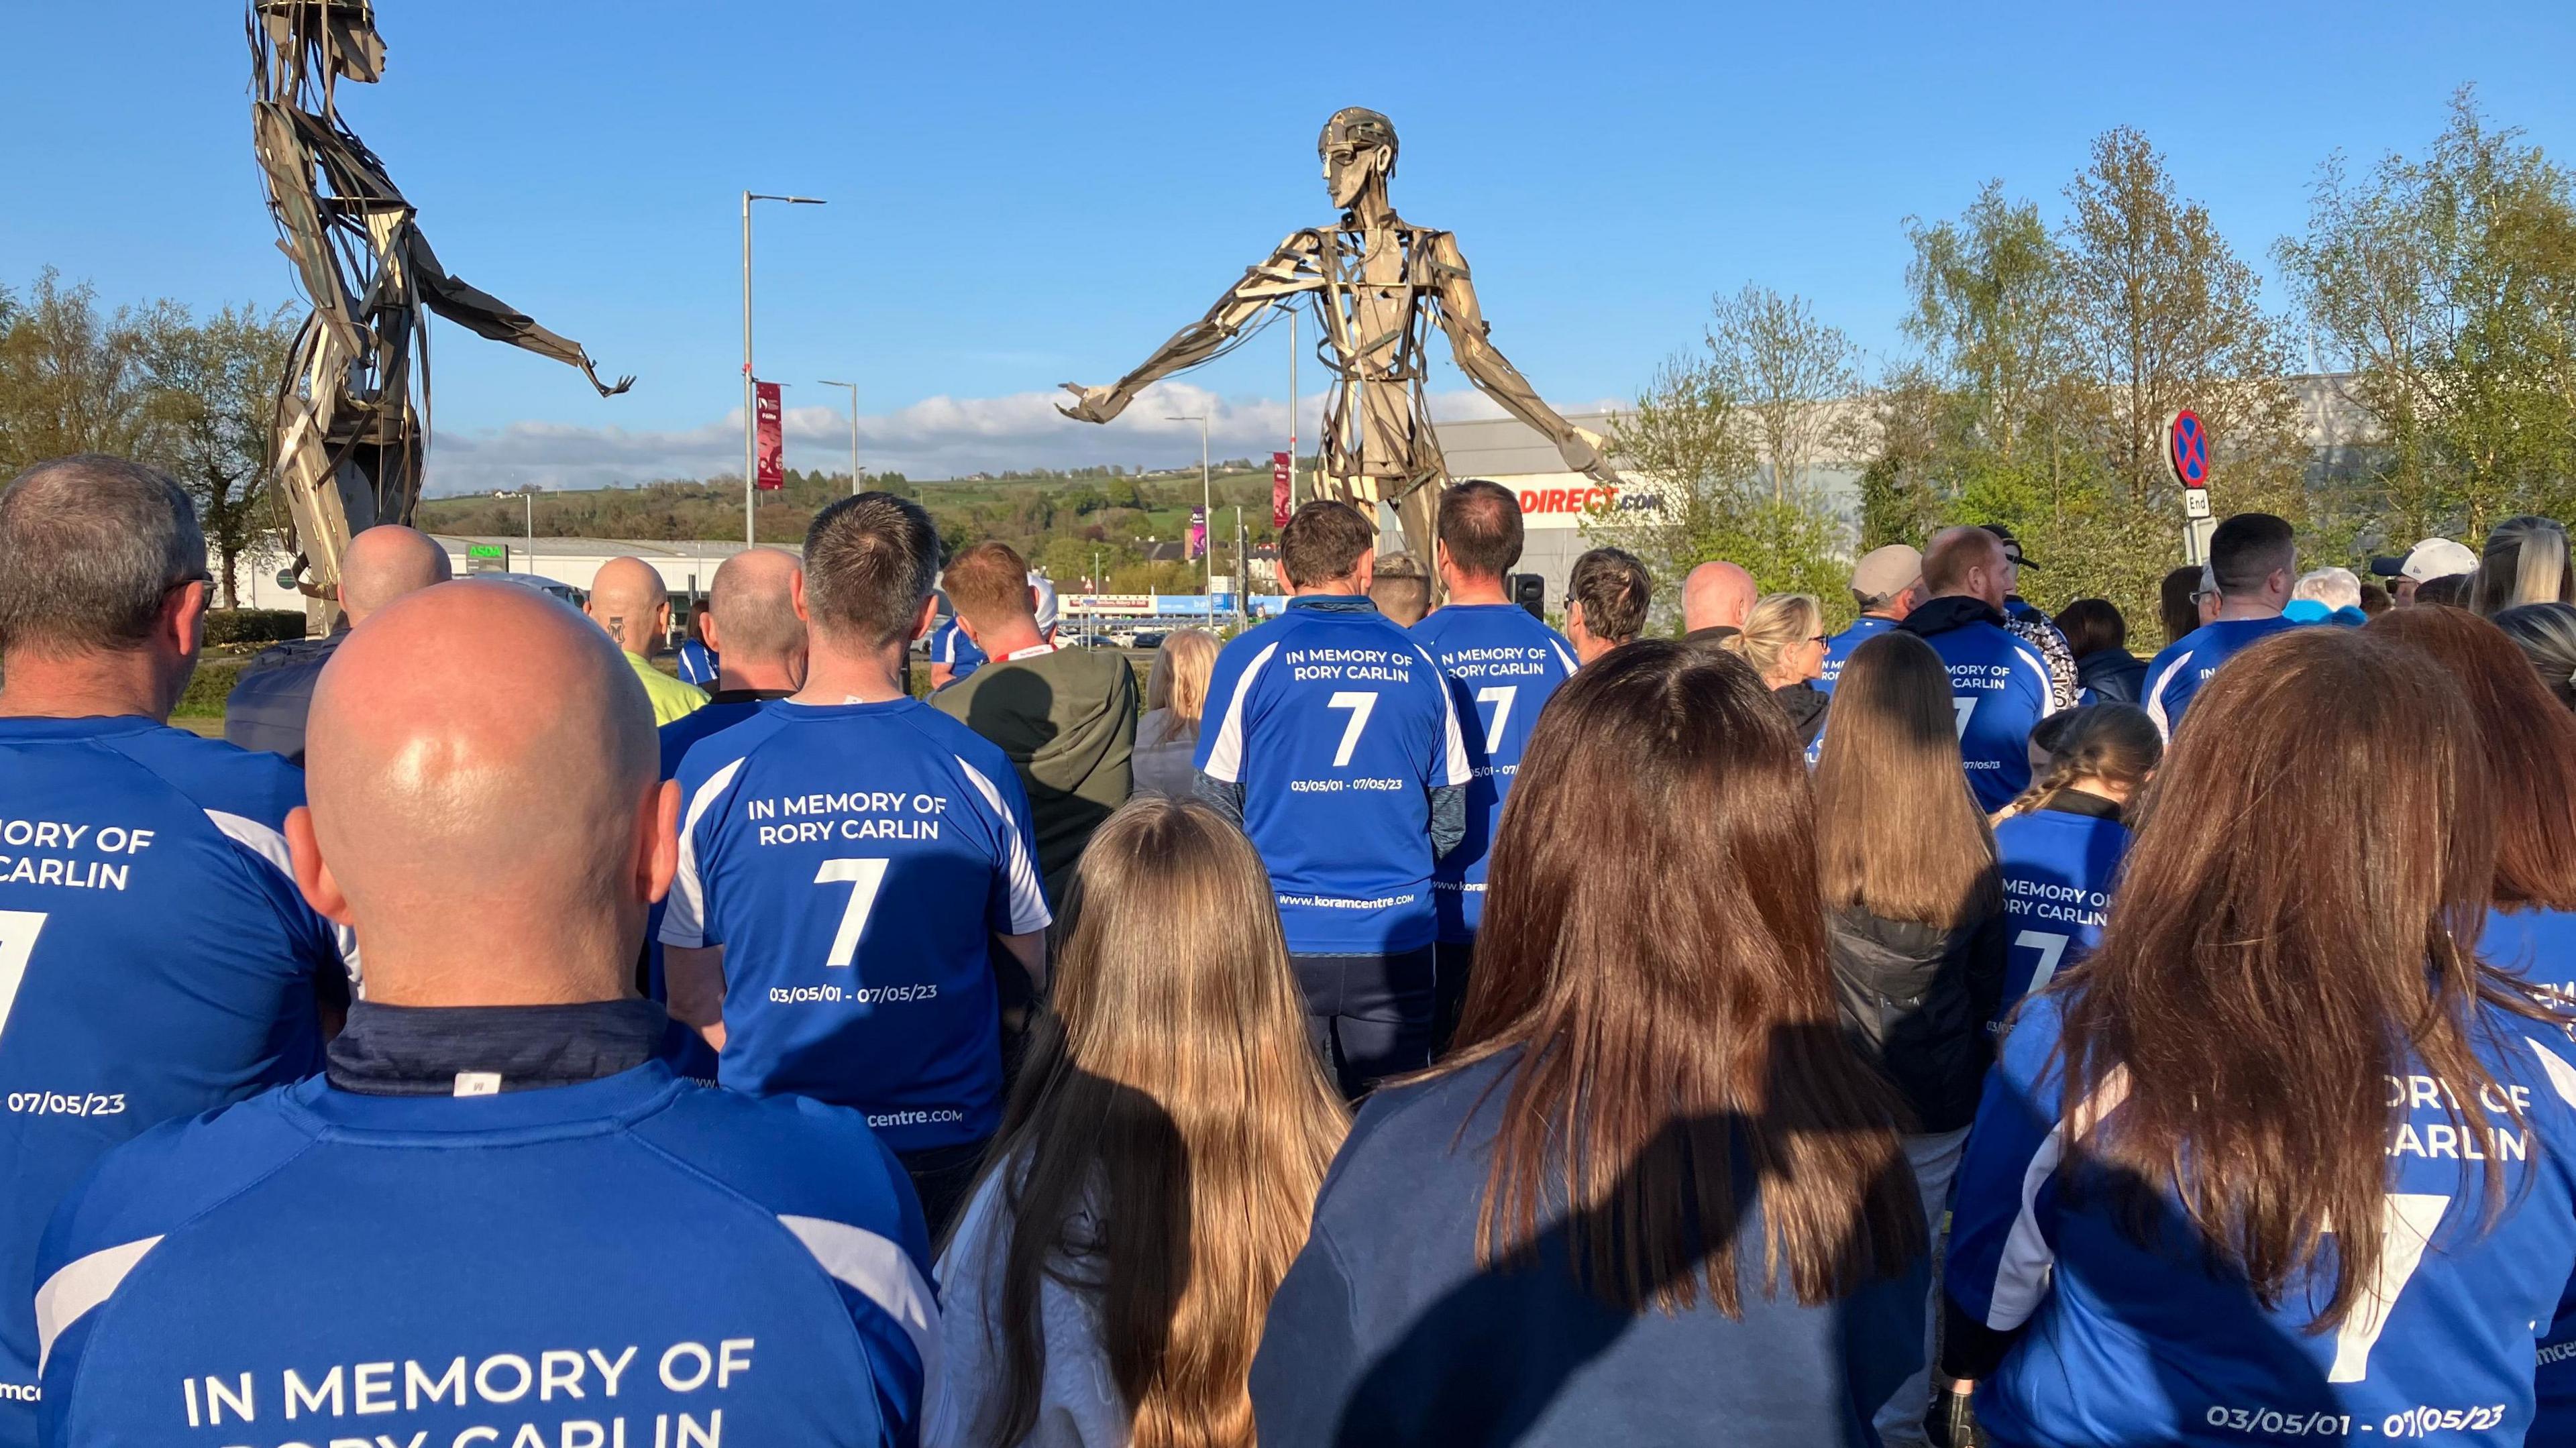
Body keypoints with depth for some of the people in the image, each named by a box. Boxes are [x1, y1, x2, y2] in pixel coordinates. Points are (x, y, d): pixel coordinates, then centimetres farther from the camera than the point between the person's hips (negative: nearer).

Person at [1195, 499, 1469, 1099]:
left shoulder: (1252, 656, -5)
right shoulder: (1417, 661, 2)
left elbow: (1221, 802, -1)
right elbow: (1451, 816, 7)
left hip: (1285, 933, -2)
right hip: (1396, 935, 2)